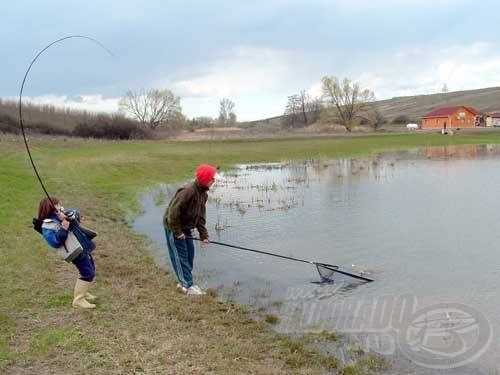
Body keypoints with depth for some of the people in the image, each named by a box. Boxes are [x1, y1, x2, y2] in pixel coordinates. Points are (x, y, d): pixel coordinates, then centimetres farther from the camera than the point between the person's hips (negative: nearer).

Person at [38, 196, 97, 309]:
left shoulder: (61, 215, 11)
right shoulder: (47, 226, -14)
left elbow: (76, 213, 3)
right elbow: (56, 243, -23)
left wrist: (68, 216, -17)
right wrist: (63, 230, -31)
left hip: (83, 247, 10)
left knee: (91, 270, 22)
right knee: (88, 274, -11)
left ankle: (82, 292, 38)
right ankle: (78, 300, -1)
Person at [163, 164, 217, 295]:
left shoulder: (203, 193, -1)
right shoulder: (187, 191, -30)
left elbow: (201, 216, 4)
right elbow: (173, 212, -29)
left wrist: (204, 234, -2)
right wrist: (178, 232, -21)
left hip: (185, 227, 9)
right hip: (173, 227, -9)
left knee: (190, 254, 12)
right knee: (180, 256, -2)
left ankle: (184, 281, 25)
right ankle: (187, 285, 4)